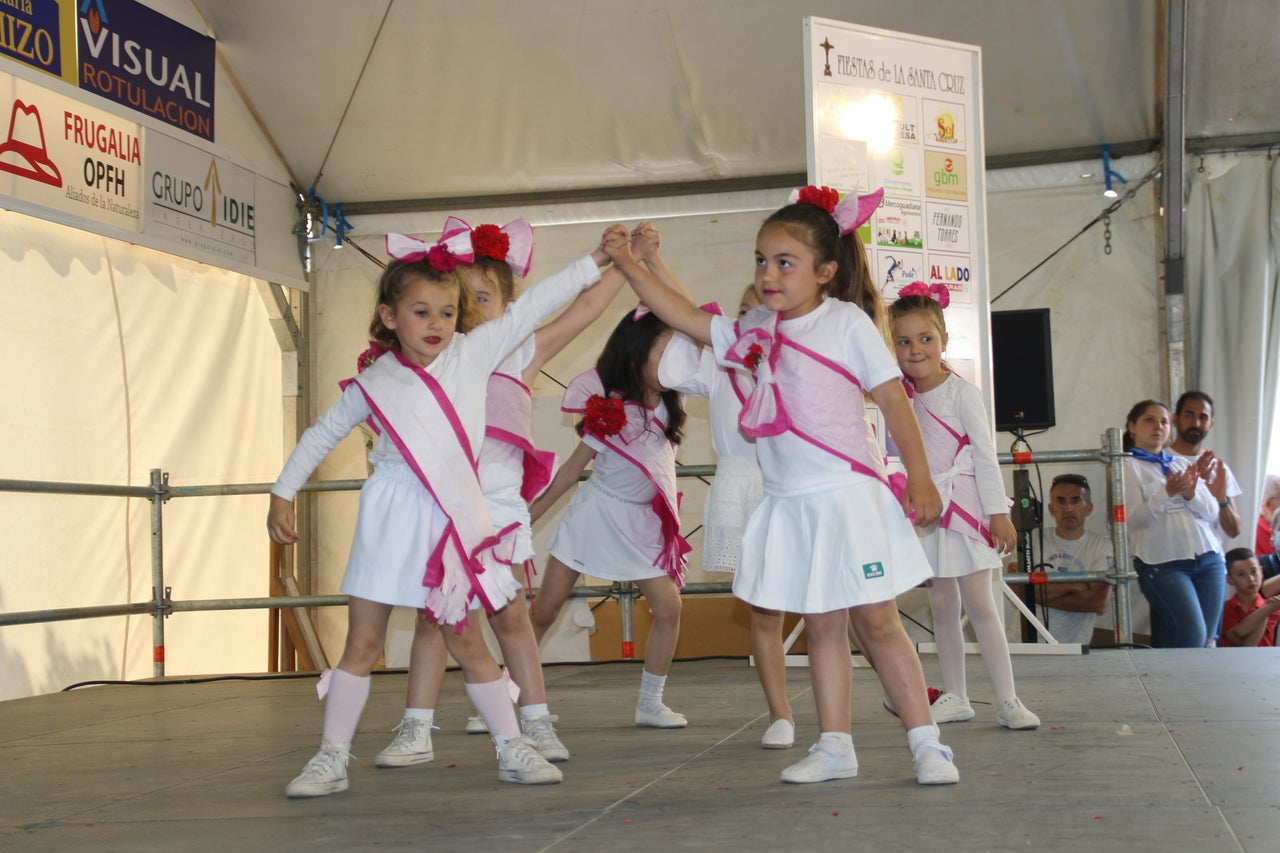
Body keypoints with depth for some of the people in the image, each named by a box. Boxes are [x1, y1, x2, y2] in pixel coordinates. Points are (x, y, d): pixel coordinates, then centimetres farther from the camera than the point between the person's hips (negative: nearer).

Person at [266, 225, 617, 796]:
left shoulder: (471, 354, 2)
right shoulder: (374, 381, 2)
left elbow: (529, 310, 1)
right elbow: (322, 434, 14)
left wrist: (594, 261, 1)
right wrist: (282, 495, 15)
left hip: (453, 516, 1)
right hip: (391, 517, 0)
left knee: (466, 641, 7)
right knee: (363, 641, 3)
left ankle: (511, 748, 18)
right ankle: (332, 758, 10)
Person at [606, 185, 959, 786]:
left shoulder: (847, 323, -6)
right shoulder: (752, 332, 8)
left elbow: (893, 399, -6)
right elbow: (685, 318, 11)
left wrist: (919, 479, -9)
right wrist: (627, 266, 6)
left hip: (848, 495, -5)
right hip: (789, 504, 5)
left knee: (877, 622, -2)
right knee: (821, 626, 10)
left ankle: (926, 743, 6)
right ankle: (834, 747, 16)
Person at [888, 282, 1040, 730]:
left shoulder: (961, 393, -9)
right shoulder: (903, 398, 7)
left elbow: (986, 454, -9)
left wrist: (998, 513, -12)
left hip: (964, 506, -5)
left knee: (978, 604, -6)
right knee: (942, 605, 9)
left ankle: (1007, 700, -3)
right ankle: (954, 697, 17)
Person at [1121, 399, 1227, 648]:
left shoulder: (1183, 464, 19)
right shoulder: (1128, 466, 2)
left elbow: (1211, 512, 12)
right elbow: (1134, 518, -10)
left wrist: (1191, 494, -8)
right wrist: (1167, 492, -23)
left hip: (1209, 560, 6)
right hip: (1163, 564, -6)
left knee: (1208, 640, -1)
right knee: (1193, 636, -19)